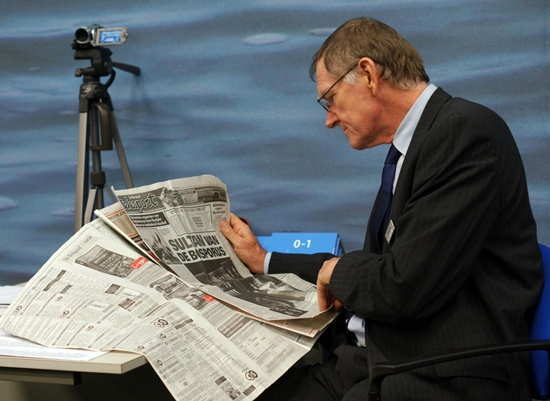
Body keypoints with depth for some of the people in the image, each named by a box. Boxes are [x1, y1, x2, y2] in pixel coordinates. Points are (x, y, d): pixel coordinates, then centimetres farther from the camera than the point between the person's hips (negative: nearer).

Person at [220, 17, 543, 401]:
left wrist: (338, 269, -1)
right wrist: (265, 262, 25)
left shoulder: (466, 131, -15)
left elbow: (405, 288, -21)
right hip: (379, 355, 9)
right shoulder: (416, 142, 15)